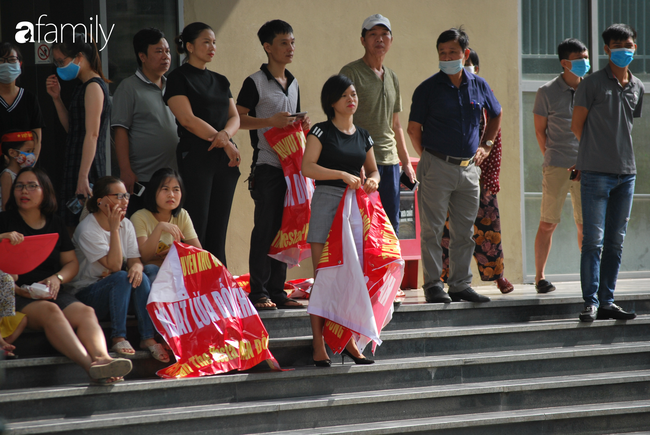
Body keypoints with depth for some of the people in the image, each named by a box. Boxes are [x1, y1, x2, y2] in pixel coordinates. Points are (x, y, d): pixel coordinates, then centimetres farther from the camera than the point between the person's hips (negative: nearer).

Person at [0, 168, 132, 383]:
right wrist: (19, 290, -16)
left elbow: (72, 262, 21)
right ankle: (90, 365, -54)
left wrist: (57, 278, -2)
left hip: (51, 293, 5)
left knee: (85, 312, -26)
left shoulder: (55, 223, 20)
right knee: (49, 310, -35)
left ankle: (102, 358, -54)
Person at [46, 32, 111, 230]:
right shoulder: (82, 87, 18)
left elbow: (92, 134, -19)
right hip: (74, 166, 10)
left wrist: (83, 177, -23)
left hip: (85, 167, -10)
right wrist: (57, 98, 12)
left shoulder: (94, 86, -12)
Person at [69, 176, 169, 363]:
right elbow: (114, 266, -24)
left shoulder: (126, 224, 5)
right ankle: (118, 339, -30)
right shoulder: (87, 230, -17)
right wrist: (114, 229, -26)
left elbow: (134, 260, 0)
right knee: (122, 277, -31)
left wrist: (137, 267, -26)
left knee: (139, 277, -24)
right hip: (86, 294, -6)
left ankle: (148, 338, -25)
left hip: (117, 293, 6)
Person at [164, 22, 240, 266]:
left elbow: (234, 117, 11)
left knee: (218, 233, 5)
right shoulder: (179, 78, -1)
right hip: (195, 156, -6)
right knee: (196, 232, -10)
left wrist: (225, 134, -13)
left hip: (224, 159, 6)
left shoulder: (220, 81, 19)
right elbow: (188, 119, -11)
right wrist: (224, 143, -12)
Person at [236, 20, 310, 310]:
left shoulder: (293, 84, 17)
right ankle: (258, 292, -4)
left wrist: (303, 126, 4)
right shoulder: (255, 82, -5)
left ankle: (277, 290, 11)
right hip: (266, 164, -6)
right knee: (265, 228, -7)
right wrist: (271, 121, -18)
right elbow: (239, 119, -9)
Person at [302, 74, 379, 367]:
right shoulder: (322, 131, -2)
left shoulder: (362, 136, 14)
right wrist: (342, 174, -19)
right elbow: (307, 167, -11)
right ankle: (319, 348, -7)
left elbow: (372, 168, 24)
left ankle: (349, 340, 15)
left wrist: (373, 180, 1)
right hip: (326, 202, -5)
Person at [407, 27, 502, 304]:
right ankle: (433, 286, 1)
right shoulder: (428, 89, -3)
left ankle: (460, 285, 17)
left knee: (464, 232, 9)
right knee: (432, 230, -3)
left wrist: (486, 145, 16)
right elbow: (414, 129, 2)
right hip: (437, 167, -4)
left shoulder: (478, 86, 8)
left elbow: (496, 115, 25)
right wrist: (429, 159, 0)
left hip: (469, 167, 4)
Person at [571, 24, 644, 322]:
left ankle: (607, 301, 11)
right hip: (596, 172, -5)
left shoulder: (637, 87, 12)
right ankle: (591, 303, -7)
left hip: (626, 172, 5)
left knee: (615, 242, 7)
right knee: (594, 240, -7)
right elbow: (577, 126, 1)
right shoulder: (592, 84, -4)